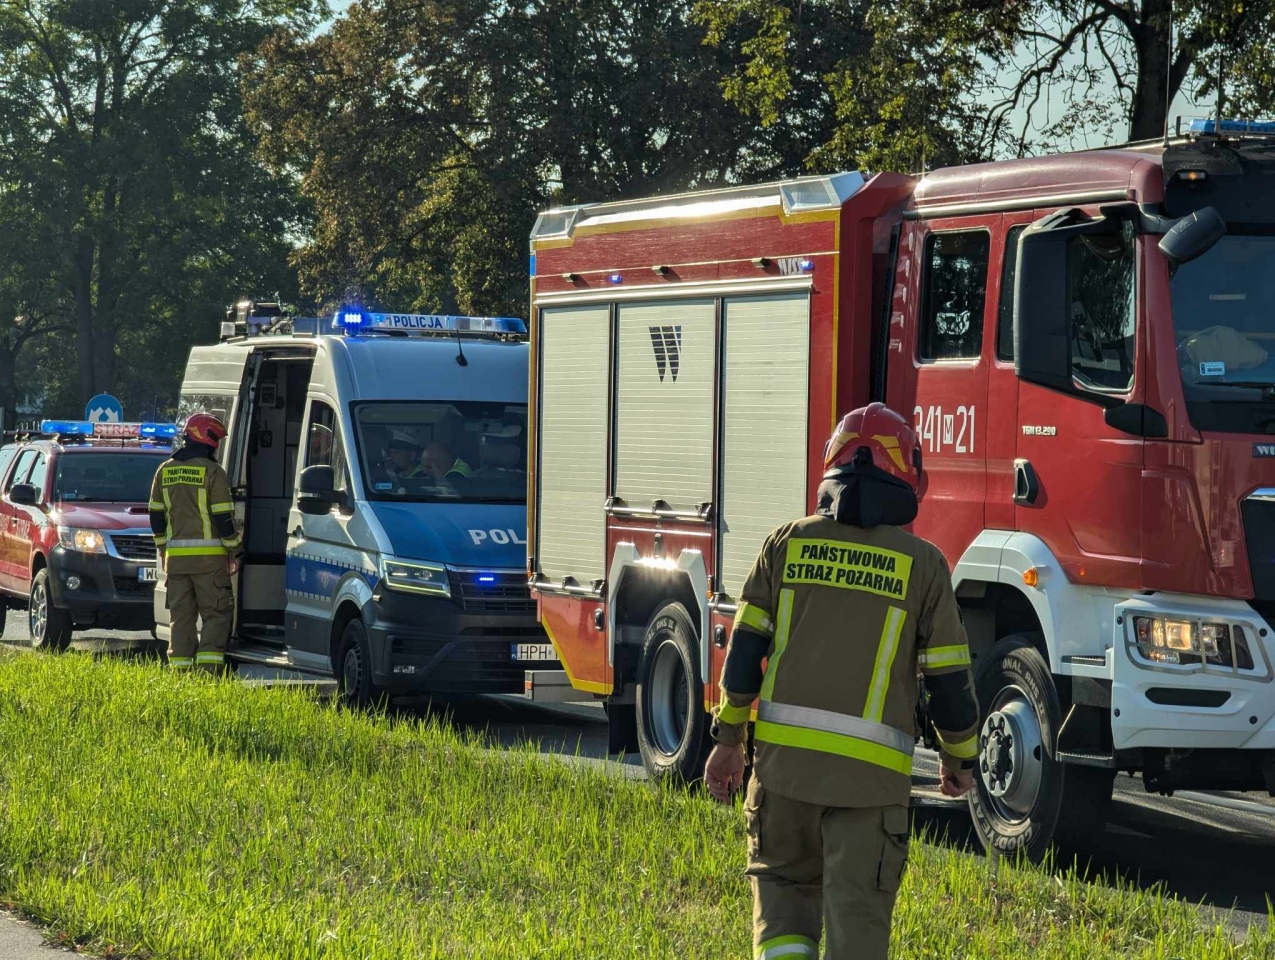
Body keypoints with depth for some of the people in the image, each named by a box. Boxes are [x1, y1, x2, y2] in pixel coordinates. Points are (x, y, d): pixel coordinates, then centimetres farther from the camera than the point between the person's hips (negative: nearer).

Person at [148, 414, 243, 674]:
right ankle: (208, 666, -10)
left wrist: (162, 549, 22)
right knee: (216, 614, 1)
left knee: (181, 616, 10)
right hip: (209, 555, -5)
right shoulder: (212, 471, -8)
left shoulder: (165, 471, 9)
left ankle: (180, 667, 7)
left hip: (176, 556, 5)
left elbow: (156, 515, 13)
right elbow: (223, 517, -10)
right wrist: (235, 552, -2)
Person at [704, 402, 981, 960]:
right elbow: (949, 679, 1)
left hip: (784, 756, 2)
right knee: (856, 914, 4)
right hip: (870, 774, -2)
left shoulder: (788, 542, 3)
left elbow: (746, 647, 2)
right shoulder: (923, 564, -2)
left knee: (783, 881, 20)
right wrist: (959, 758, 17)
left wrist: (729, 737, 11)